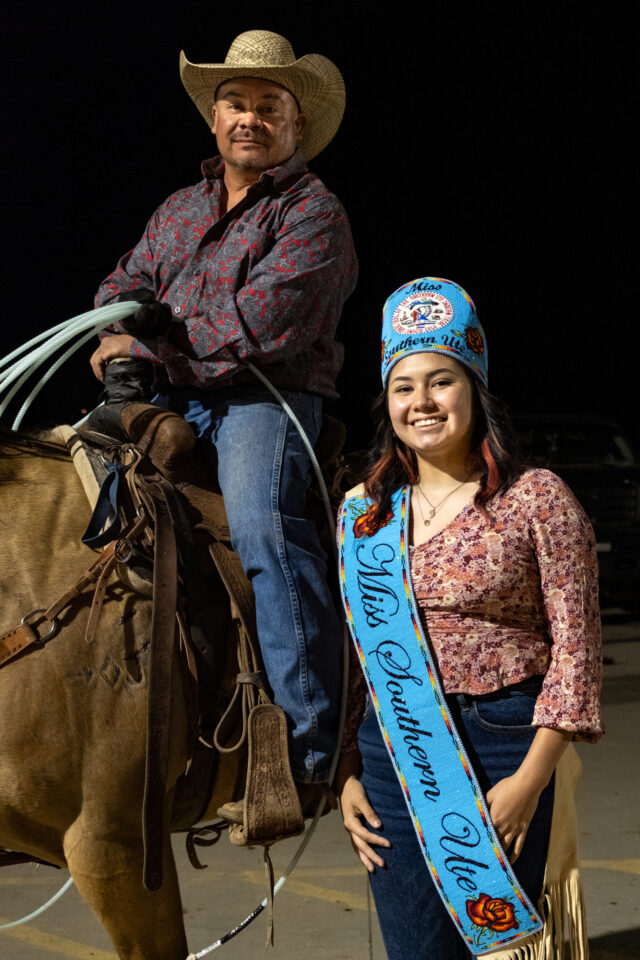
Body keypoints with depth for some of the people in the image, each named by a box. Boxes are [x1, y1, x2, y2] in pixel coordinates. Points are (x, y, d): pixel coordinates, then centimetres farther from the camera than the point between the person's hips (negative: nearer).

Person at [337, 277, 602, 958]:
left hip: (501, 746, -3)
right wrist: (346, 773, 6)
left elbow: (575, 645, -7)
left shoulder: (536, 498, -5)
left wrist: (530, 779, -13)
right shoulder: (363, 512, 8)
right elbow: (350, 653, 13)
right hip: (391, 748, 3)